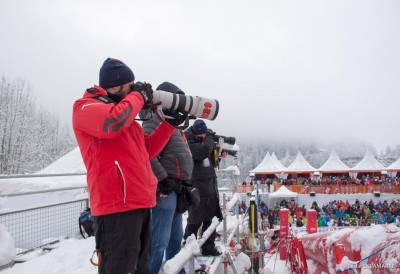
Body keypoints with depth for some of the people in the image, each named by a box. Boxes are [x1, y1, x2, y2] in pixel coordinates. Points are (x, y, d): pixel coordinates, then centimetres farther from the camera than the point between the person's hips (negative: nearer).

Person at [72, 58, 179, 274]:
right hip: (117, 204, -9)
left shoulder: (124, 113, 21)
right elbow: (113, 121, -27)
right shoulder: (85, 107, -3)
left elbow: (147, 150, 24)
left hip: (139, 203, 9)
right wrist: (140, 96, -9)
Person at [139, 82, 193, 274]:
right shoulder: (155, 119, -11)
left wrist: (182, 183, 21)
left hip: (174, 188, 11)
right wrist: (162, 179, -22)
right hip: (165, 189, -10)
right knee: (160, 241, -8)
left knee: (175, 238, 19)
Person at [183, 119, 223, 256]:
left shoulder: (205, 141, 14)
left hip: (210, 186, 9)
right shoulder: (188, 142, -10)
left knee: (210, 219, 14)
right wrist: (210, 138, -12)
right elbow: (202, 151, -27)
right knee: (195, 221, -5)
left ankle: (208, 247, 25)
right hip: (197, 188, -8)